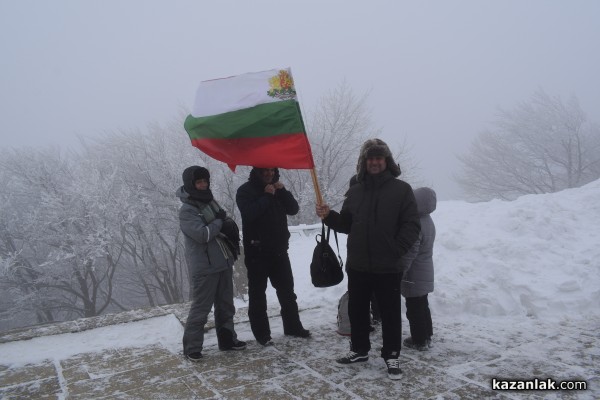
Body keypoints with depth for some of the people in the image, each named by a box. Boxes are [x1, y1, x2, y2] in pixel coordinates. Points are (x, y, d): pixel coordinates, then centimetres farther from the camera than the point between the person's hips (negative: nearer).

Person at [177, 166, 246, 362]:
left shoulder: (210, 202, 11)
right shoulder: (187, 211, -14)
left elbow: (228, 223, 20)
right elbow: (202, 234, -24)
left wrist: (227, 224, -3)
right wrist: (219, 222, -10)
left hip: (224, 264, 8)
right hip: (204, 268, -8)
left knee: (226, 305, 17)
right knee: (200, 309, -1)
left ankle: (227, 339, 31)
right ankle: (192, 348, 12)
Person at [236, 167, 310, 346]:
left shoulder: (277, 189, 13)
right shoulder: (245, 190, -5)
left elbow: (294, 209, 3)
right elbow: (249, 213, -22)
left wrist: (283, 191, -9)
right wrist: (267, 196, -19)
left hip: (279, 249, 6)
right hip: (257, 252, -6)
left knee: (287, 290, 13)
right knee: (257, 293, 3)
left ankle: (293, 326, 26)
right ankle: (261, 333, 12)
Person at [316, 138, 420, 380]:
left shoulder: (401, 189, -4)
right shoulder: (355, 191, 9)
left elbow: (412, 226, -7)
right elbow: (346, 225, 13)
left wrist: (395, 251, -14)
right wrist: (329, 216, -5)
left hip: (388, 267, -4)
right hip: (357, 266, 4)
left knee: (390, 313, 7)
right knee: (357, 310, 15)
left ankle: (391, 355, 22)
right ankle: (359, 350, 33)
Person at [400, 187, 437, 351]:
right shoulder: (428, 220, 5)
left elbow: (410, 253, -25)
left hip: (414, 276, -10)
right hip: (425, 273, 10)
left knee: (414, 309, 4)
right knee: (423, 306, 21)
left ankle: (419, 340, 14)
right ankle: (426, 336, 32)